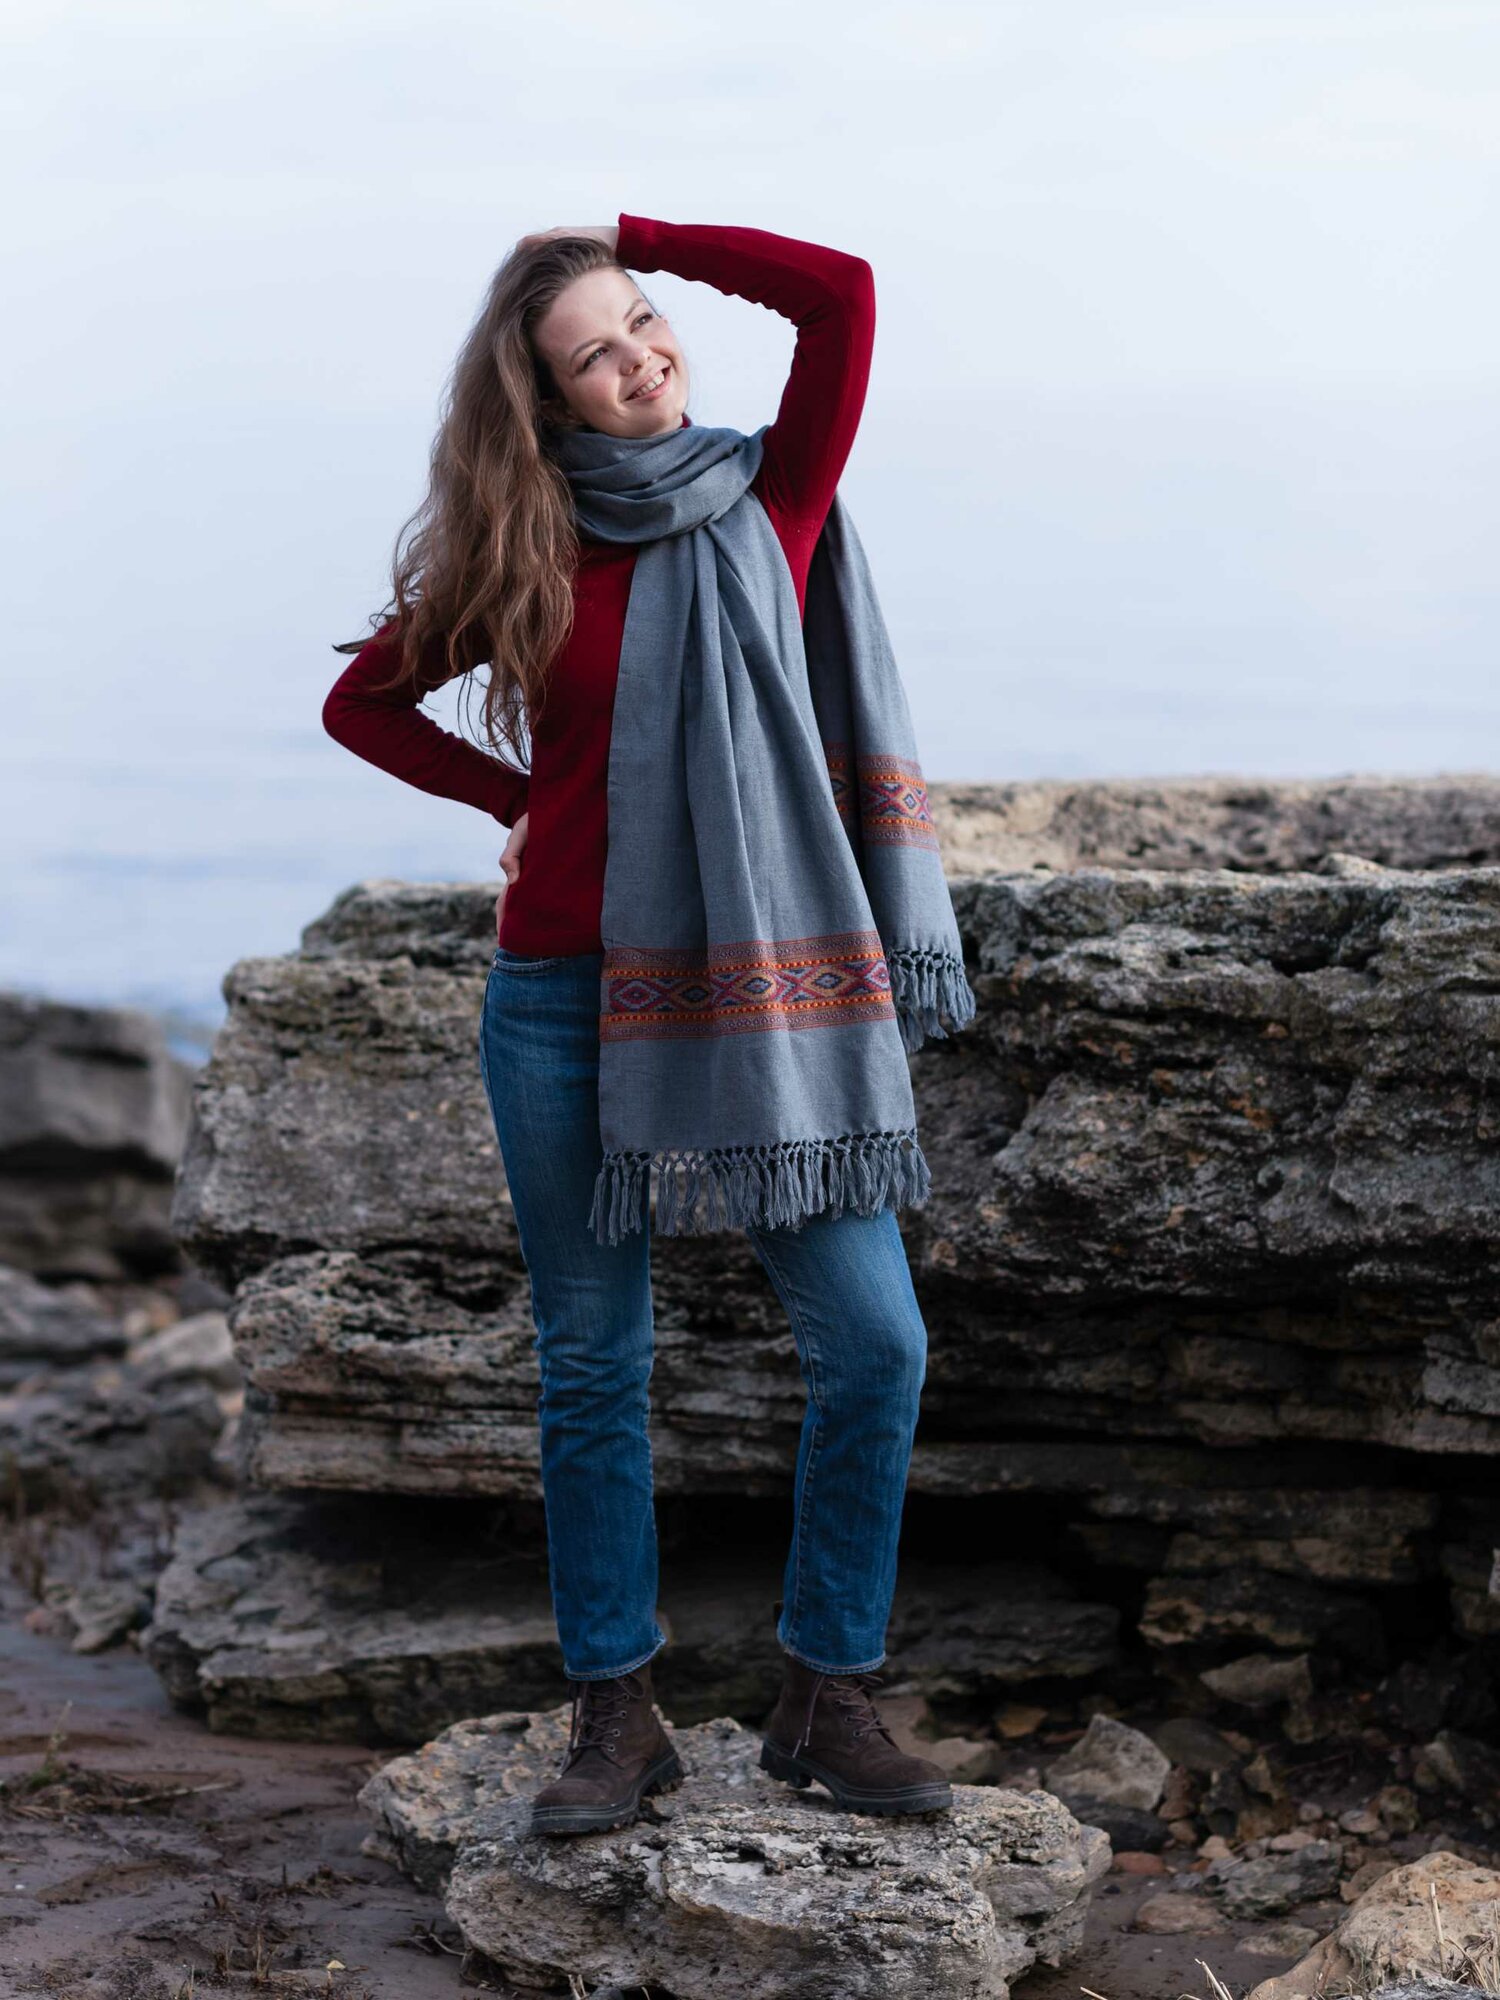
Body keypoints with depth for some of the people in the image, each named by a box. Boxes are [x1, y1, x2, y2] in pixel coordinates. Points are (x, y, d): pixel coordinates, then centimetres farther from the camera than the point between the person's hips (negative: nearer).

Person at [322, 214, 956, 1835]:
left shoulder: (770, 497, 4)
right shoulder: (518, 548, 4)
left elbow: (840, 293, -9)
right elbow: (361, 703, 15)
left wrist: (641, 240, 2)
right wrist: (517, 799, 6)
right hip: (564, 997, 0)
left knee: (874, 1341, -7)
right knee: (591, 1370, 6)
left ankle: (825, 1701, 8)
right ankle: (615, 1719, 16)